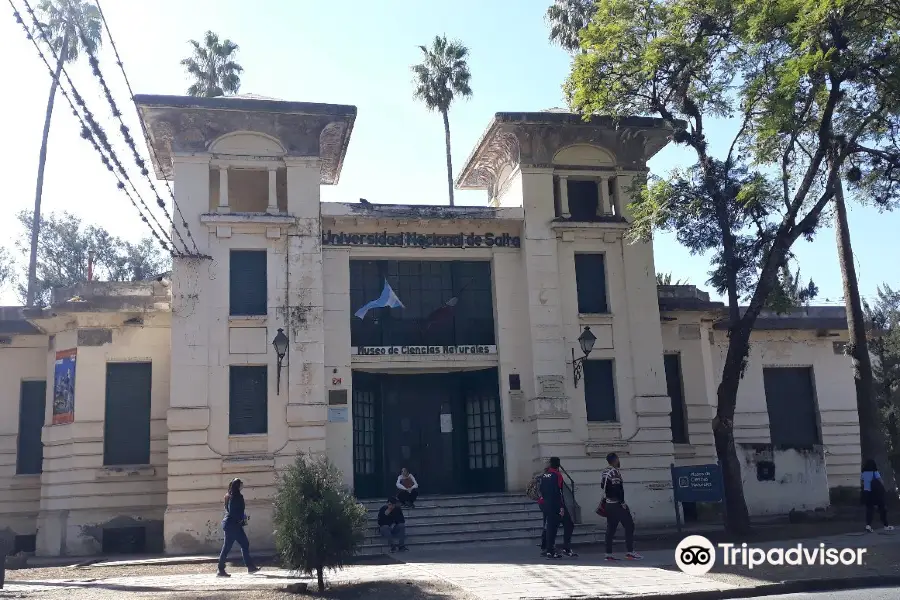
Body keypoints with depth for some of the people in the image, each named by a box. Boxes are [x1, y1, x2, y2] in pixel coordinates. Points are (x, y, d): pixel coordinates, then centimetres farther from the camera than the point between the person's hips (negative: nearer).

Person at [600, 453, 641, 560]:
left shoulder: (604, 472, 11)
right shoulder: (615, 472, -15)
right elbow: (617, 489, -21)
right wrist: (622, 502, -17)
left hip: (608, 504, 9)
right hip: (617, 504, -9)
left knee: (611, 528, 10)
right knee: (629, 526, -3)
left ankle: (609, 553, 9)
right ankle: (630, 552, -6)